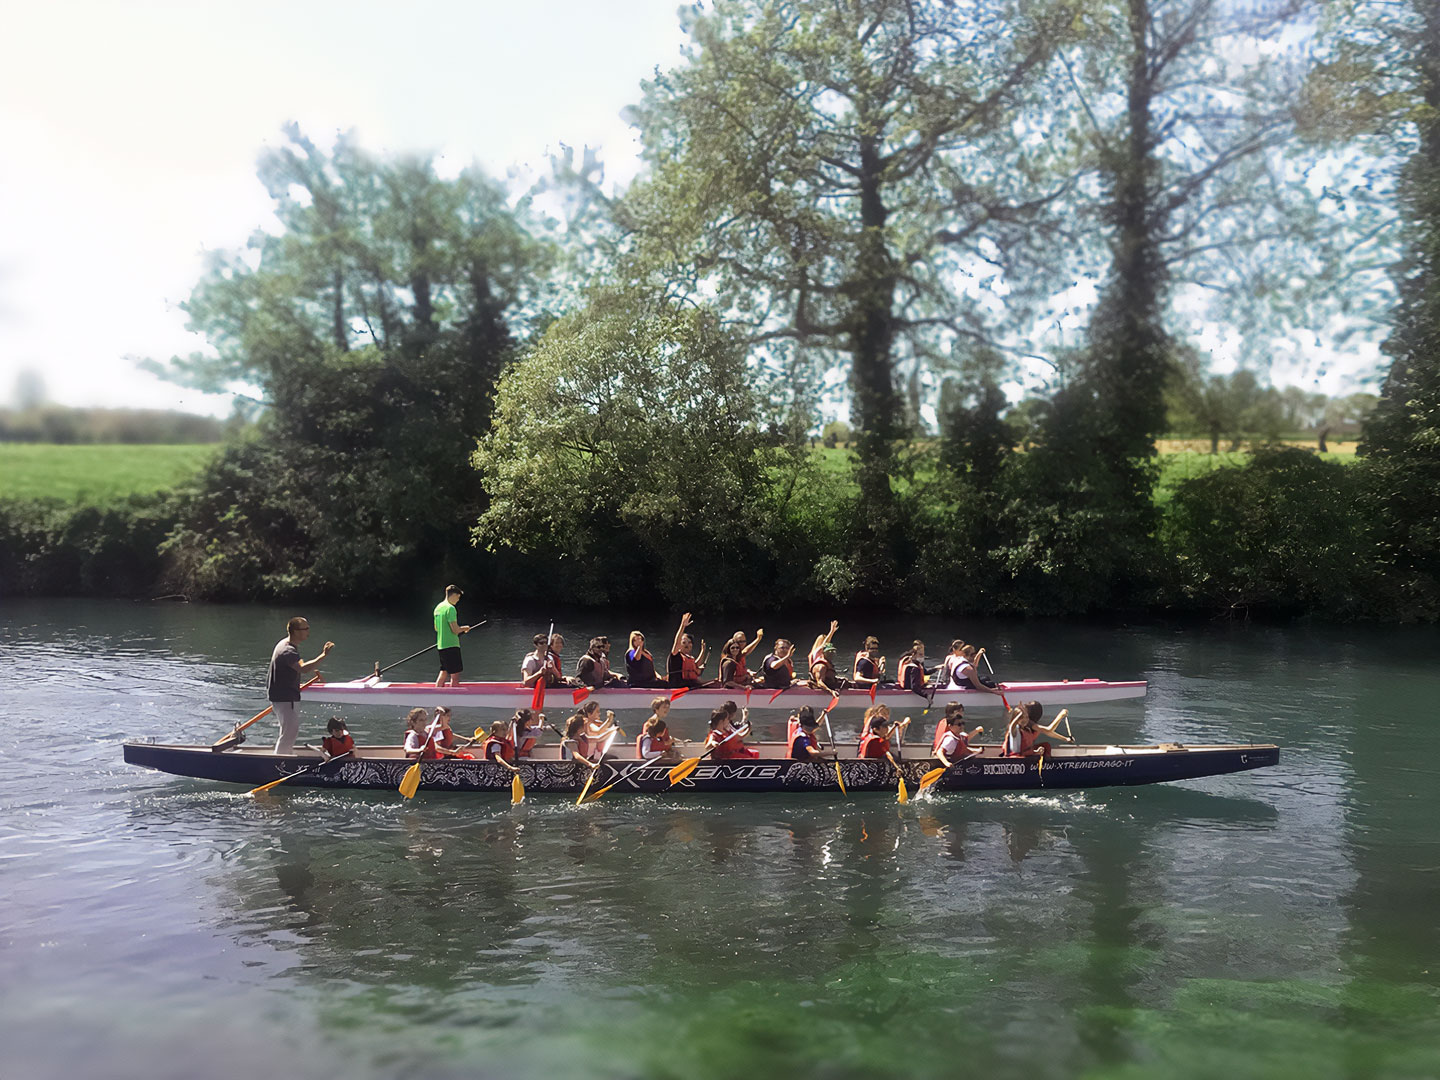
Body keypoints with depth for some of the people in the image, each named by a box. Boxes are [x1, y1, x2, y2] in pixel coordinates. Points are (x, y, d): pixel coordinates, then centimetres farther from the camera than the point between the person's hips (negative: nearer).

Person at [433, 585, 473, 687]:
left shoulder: (438, 607, 12)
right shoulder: (450, 608, -16)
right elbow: (455, 630, -20)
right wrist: (465, 628, 0)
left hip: (441, 645, 9)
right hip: (451, 645, -9)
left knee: (443, 672, 17)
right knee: (455, 675, -4)